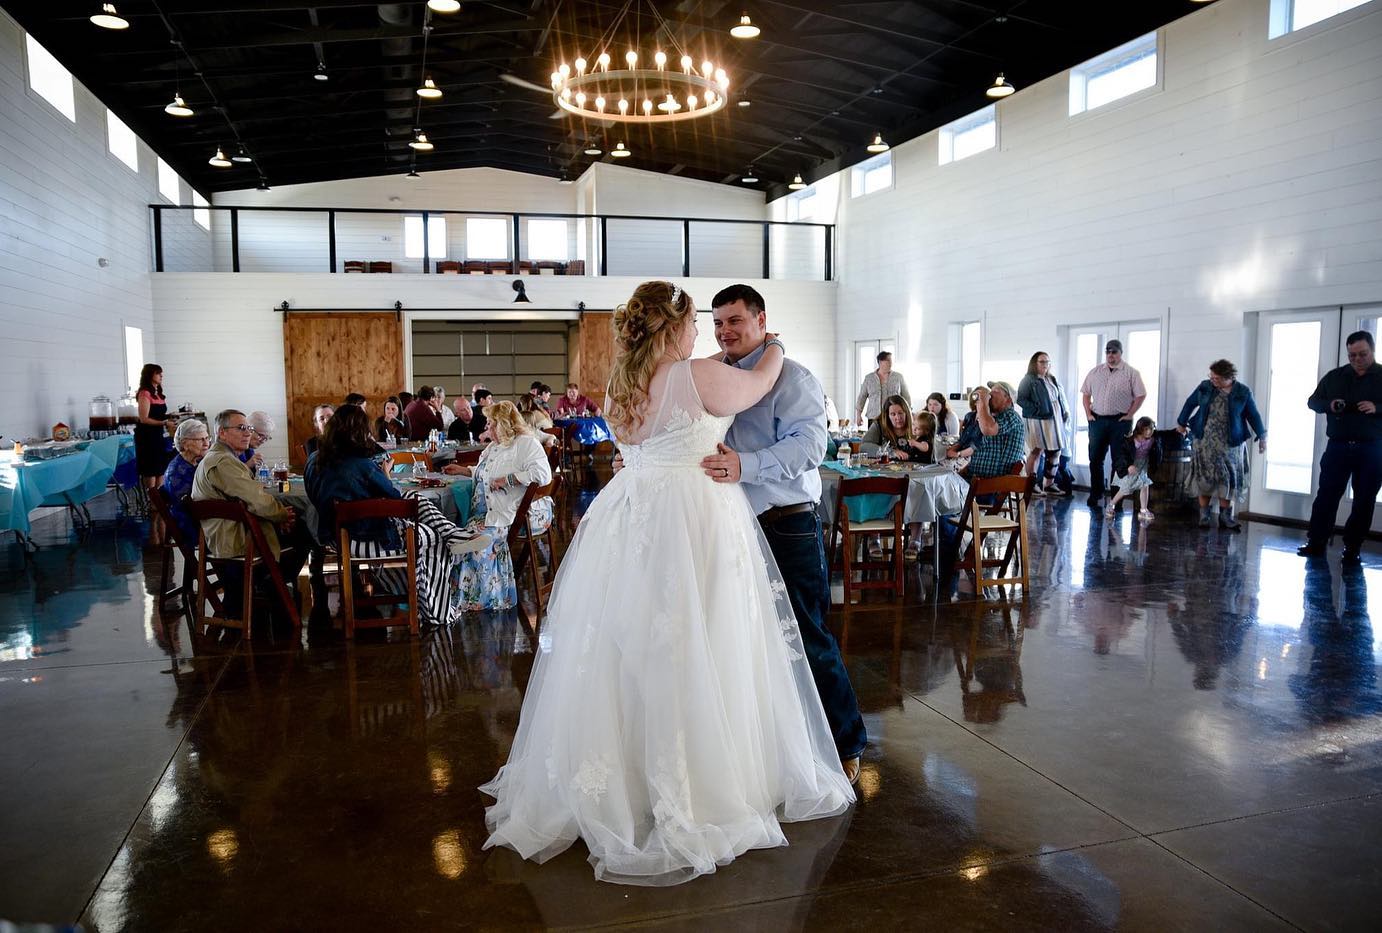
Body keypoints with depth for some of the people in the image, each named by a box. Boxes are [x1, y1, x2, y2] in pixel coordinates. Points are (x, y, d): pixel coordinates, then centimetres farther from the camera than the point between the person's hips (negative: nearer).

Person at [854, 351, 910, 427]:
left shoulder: (899, 377, 7)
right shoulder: (868, 378, 9)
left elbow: (906, 397, 10)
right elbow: (862, 397, 12)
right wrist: (858, 414, 7)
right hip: (873, 418, 1)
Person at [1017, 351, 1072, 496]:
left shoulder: (1052, 379, 18)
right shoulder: (1029, 380, -6)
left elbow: (1060, 398, 22)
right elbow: (1021, 399, -14)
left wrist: (1066, 412, 9)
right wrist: (1037, 411, -19)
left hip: (1055, 421, 8)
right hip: (1037, 421, -8)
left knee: (1055, 452, 8)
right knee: (1036, 451, -4)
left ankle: (1049, 484, 18)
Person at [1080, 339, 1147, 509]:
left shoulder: (1131, 373, -1)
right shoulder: (1095, 372, 10)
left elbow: (1141, 395, -2)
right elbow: (1086, 393, 14)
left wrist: (1129, 415, -7)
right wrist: (1088, 413, 4)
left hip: (1119, 422, -3)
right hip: (1097, 420, 3)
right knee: (1095, 459, 5)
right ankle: (1096, 495, 13)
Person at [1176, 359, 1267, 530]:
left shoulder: (1243, 392, -3)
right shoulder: (1205, 387, 1)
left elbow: (1253, 415, 2)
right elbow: (1190, 403, 13)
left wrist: (1262, 437, 1)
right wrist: (1181, 423, 19)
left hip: (1230, 444, -1)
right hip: (1205, 442, 1)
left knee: (1228, 477, 2)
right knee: (1205, 476, 1)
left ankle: (1225, 516, 11)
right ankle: (1204, 515, 8)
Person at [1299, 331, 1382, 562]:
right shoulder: (1335, 376, 8)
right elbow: (1313, 401, 13)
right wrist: (1329, 405, -8)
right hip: (1338, 446, 1)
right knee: (1326, 495, -1)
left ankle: (1353, 548, 10)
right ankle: (1316, 543, 3)